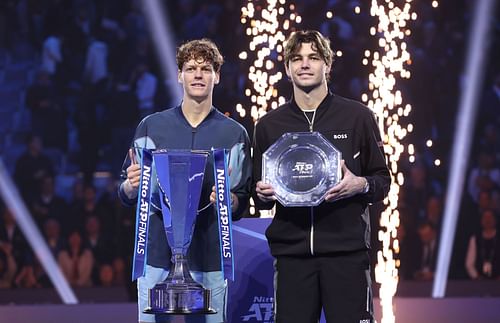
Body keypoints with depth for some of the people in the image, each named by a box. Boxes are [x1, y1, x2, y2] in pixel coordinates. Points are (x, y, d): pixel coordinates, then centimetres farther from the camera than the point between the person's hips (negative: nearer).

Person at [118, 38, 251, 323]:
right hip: (157, 252, 0)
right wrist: (131, 185, -13)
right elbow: (128, 196, 9)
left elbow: (240, 207, 6)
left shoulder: (235, 134, 8)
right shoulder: (152, 126, 9)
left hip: (209, 255, 0)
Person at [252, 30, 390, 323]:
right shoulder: (269, 125, 13)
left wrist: (360, 185, -12)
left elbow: (383, 180, 9)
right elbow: (261, 198, 20)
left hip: (346, 250, -2)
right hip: (291, 252, 2)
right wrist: (264, 194, -2)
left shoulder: (358, 117, 6)